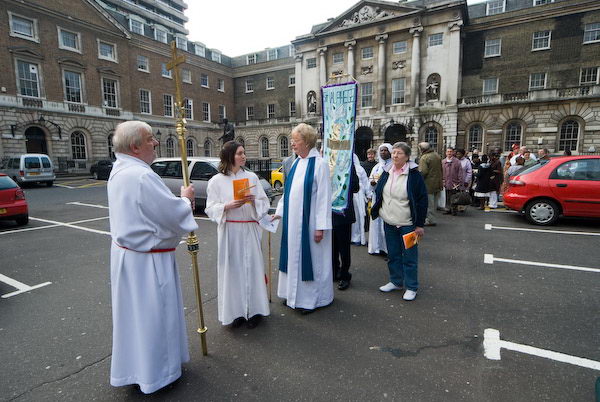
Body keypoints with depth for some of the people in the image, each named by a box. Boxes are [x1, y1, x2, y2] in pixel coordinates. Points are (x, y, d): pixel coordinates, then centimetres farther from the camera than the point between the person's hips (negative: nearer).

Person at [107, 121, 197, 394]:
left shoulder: (119, 171, 8)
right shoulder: (142, 175, -26)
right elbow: (174, 214, -24)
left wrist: (179, 201, 2)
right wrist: (185, 199, -4)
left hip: (127, 252, 10)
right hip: (146, 259, -10)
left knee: (136, 310, 23)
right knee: (151, 312, 7)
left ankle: (134, 364, 43)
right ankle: (153, 371, 26)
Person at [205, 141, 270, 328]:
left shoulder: (252, 177, 5)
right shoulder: (216, 181, 1)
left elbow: (265, 203, 5)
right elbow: (211, 208, 0)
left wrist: (254, 200, -15)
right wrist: (228, 206, -17)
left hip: (250, 229, 1)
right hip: (229, 230, -1)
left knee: (252, 267, 5)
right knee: (232, 269, 3)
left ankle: (254, 309, 20)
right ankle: (236, 311, 19)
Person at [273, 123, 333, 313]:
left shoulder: (319, 164, -14)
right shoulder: (296, 163, 8)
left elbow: (324, 197, -16)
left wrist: (320, 226, -18)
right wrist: (280, 211, 10)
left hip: (309, 222, -7)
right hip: (293, 221, 7)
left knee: (311, 258, 6)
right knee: (295, 256, 16)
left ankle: (311, 298, 23)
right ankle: (295, 294, 33)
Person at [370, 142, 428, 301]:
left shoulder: (414, 175, -10)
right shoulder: (386, 173, 6)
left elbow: (422, 200, -9)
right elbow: (378, 193, 17)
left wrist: (420, 224, -11)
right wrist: (376, 210, 7)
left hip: (407, 224, -5)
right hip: (389, 222, 5)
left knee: (409, 257, 4)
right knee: (393, 254, 15)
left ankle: (411, 287, 19)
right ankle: (396, 281, 32)